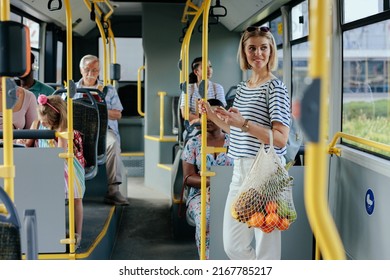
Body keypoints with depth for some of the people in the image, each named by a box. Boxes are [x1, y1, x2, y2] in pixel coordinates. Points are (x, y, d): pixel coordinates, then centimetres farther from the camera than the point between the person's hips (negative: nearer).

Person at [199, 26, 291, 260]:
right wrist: (213, 115, 16)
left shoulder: (275, 88, -9)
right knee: (233, 245, 14)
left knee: (266, 249, 1)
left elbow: (281, 139, -17)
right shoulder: (242, 88, 14)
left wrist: (244, 123, -26)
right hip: (241, 171, 8)